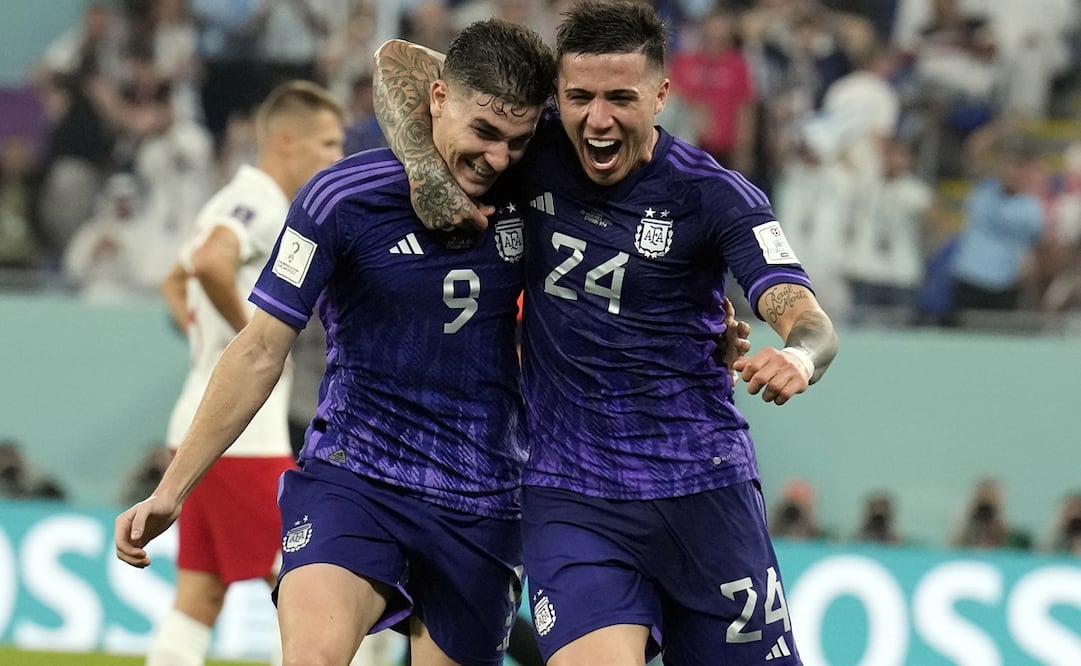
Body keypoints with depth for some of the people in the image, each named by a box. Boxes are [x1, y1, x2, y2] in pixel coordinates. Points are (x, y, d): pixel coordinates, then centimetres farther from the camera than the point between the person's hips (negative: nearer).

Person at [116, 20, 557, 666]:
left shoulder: (528, 199, -1)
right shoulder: (344, 197, -10)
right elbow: (260, 352, -3)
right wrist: (170, 492, -1)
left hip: (483, 508, 4)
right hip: (352, 476, -4)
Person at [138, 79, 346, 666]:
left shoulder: (235, 203, 19)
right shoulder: (260, 204, -12)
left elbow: (177, 279, 33)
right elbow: (208, 262, -32)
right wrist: (250, 332, -19)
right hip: (242, 435, -10)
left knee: (199, 600, 6)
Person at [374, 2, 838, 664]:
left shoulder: (715, 197, -8)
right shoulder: (537, 154, 0)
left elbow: (808, 319, -18)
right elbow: (401, 62, 7)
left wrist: (798, 357, -43)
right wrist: (427, 170, -10)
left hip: (702, 492, -1)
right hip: (567, 494, 1)